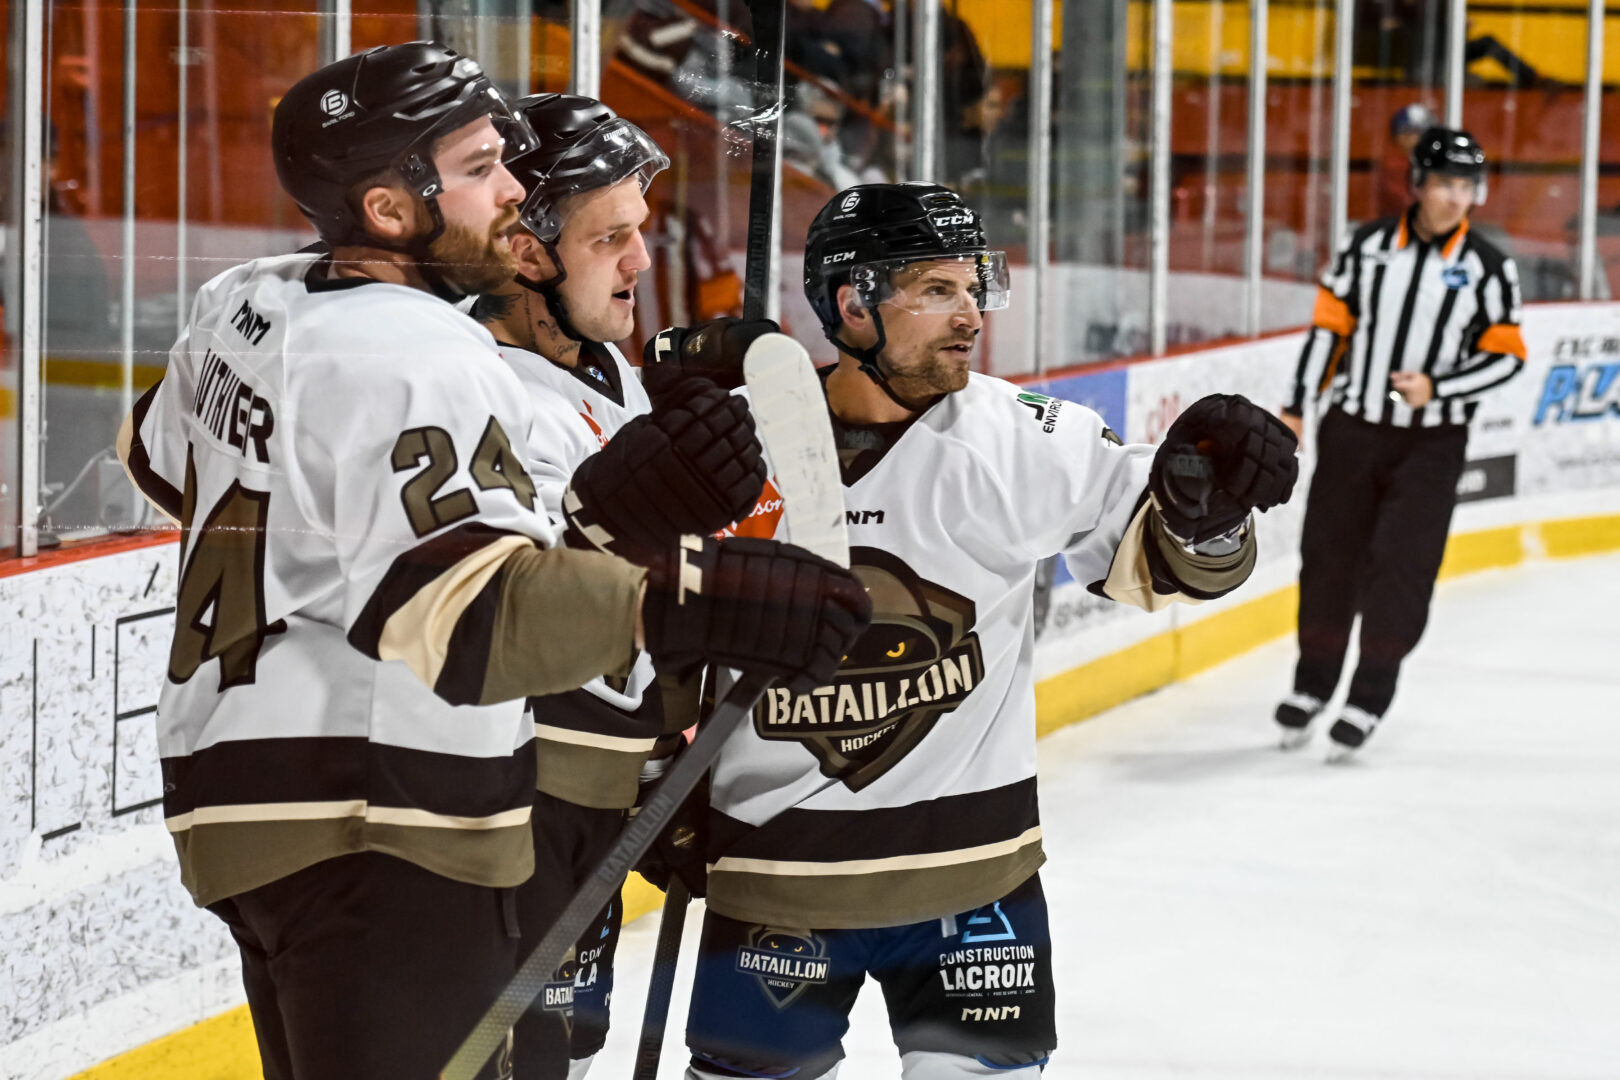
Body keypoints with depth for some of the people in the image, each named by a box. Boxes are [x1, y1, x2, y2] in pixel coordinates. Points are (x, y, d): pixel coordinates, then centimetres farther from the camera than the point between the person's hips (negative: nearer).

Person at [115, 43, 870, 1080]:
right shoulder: (407, 356, -20)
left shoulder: (246, 304, 10)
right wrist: (689, 604, -40)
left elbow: (163, 453, 30)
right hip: (374, 838, -11)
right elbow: (468, 606, -33)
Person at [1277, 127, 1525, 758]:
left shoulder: (1487, 269, -4)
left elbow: (1505, 356, -3)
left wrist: (1435, 388, -16)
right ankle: (1314, 682, 25)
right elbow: (1329, 326, 6)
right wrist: (1297, 408, 4)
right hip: (1352, 428, 2)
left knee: (1401, 562, -8)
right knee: (1329, 552, 8)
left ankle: (1370, 697, 2)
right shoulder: (1368, 247, 0)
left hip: (1431, 442, -2)